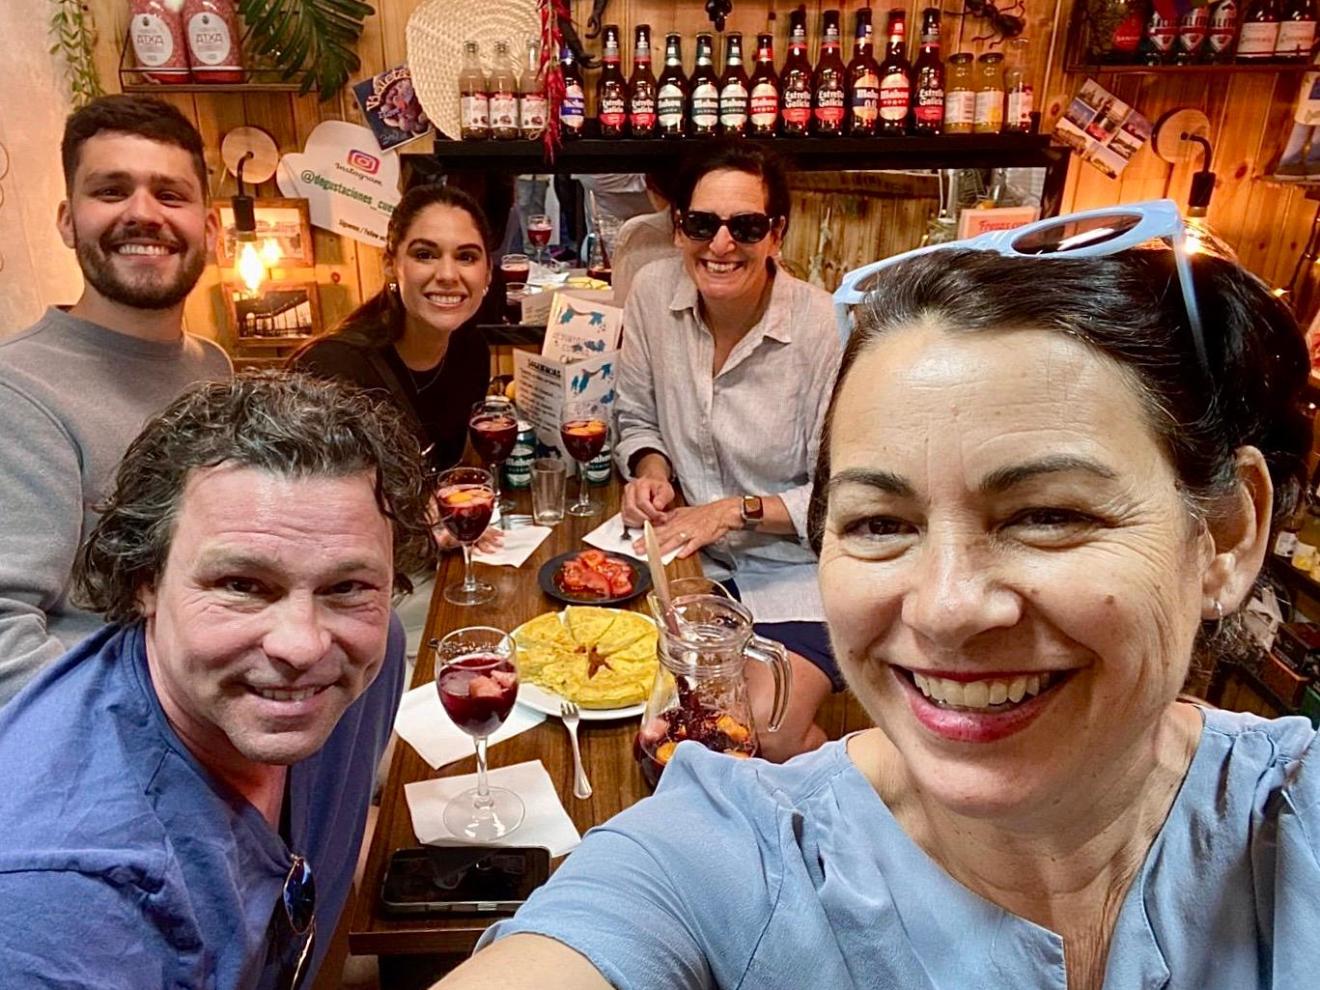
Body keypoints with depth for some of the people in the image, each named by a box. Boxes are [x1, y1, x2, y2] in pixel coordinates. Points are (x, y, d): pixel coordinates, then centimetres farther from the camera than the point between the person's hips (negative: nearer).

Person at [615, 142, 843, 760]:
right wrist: (650, 469, -10)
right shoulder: (653, 293, -5)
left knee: (766, 729, -22)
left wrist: (736, 510, -19)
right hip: (688, 550, 4)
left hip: (797, 567, -3)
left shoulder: (827, 329, -17)